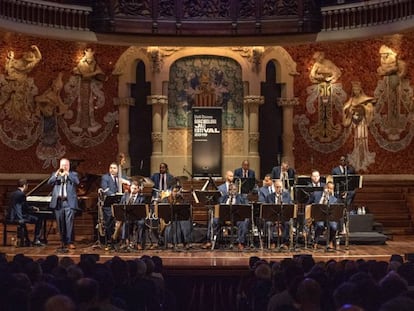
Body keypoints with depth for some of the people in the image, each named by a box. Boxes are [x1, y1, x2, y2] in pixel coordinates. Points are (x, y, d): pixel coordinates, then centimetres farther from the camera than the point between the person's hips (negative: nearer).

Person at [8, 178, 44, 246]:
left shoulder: (13, 193, 13)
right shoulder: (22, 194, -14)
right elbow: (26, 208, -12)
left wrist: (32, 208, 21)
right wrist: (34, 208, 6)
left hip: (11, 217, 9)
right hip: (19, 218, -9)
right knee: (38, 220, 2)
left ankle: (26, 240, 40)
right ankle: (36, 240, 3)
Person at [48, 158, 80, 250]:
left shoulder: (73, 174, 13)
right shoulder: (55, 174, 18)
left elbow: (77, 182, -7)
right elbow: (49, 182, 0)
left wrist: (68, 174, -12)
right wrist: (56, 175, -13)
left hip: (69, 202, -2)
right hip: (58, 202, 2)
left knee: (69, 222, -10)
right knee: (60, 223, 3)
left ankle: (70, 242, -10)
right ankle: (63, 241, 11)